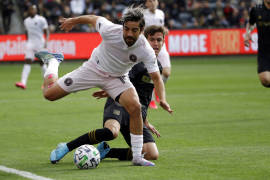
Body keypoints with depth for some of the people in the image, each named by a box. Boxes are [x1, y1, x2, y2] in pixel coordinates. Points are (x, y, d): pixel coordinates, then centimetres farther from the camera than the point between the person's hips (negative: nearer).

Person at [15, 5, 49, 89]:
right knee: (27, 62, -10)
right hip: (30, 44, 4)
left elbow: (46, 32, -5)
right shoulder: (26, 21, 11)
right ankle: (23, 82, -21)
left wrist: (46, 41, -18)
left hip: (40, 44, -4)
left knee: (42, 62, 2)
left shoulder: (41, 20, -5)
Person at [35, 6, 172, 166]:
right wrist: (73, 21, 7)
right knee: (49, 94, -2)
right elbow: (94, 19, -9)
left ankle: (137, 157, -15)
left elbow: (156, 77, -20)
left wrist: (163, 100, -36)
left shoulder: (146, 50, -28)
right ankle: (53, 61, 33)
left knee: (135, 107, -27)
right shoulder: (110, 30, -31)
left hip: (117, 78, 0)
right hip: (94, 69, 0)